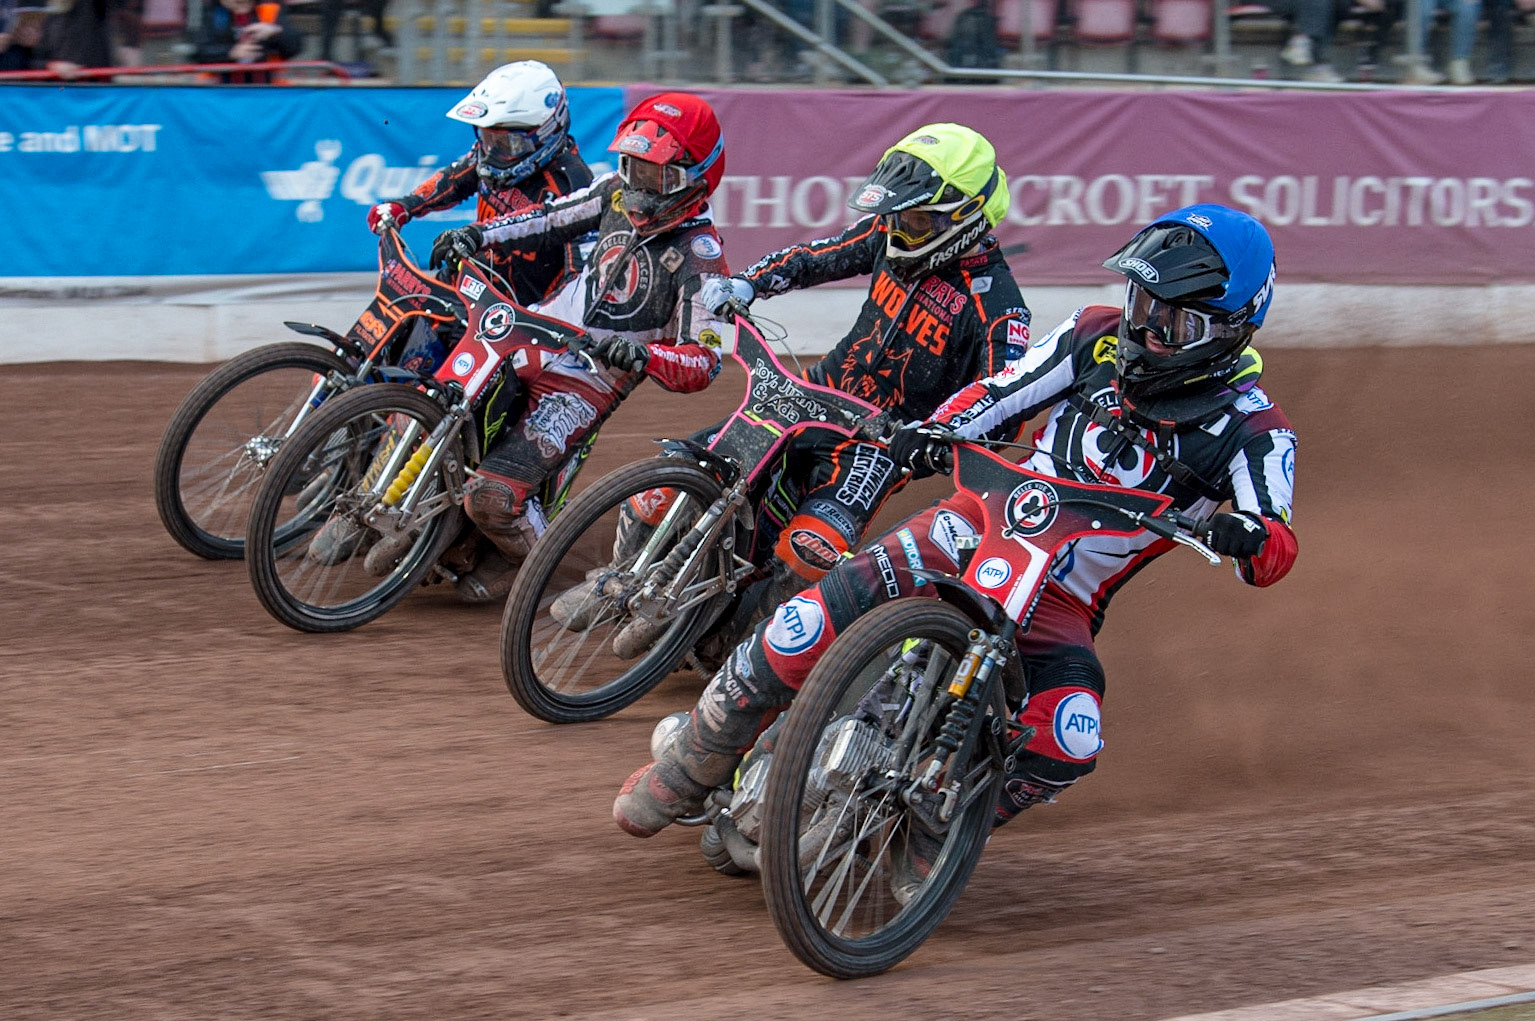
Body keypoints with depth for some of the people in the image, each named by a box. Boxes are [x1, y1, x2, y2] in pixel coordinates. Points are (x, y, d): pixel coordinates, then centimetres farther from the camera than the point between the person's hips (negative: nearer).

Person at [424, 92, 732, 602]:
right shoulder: (620, 193, 1)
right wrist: (480, 233, 1)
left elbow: (705, 362, -23)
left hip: (585, 383, -8)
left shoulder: (699, 257, -19)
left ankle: (526, 556, 15)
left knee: (492, 495, -20)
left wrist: (642, 355, -41)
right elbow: (554, 217, 16)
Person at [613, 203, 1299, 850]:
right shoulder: (1101, 338, 4)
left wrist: (1248, 535, -40)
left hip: (1062, 603, -2)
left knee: (1063, 748, -31)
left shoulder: (1254, 431, -5)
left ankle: (917, 845, -10)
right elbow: (998, 394, 11)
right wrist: (935, 433, -11)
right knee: (805, 629, -18)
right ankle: (687, 768, 4)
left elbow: (1278, 551, -15)